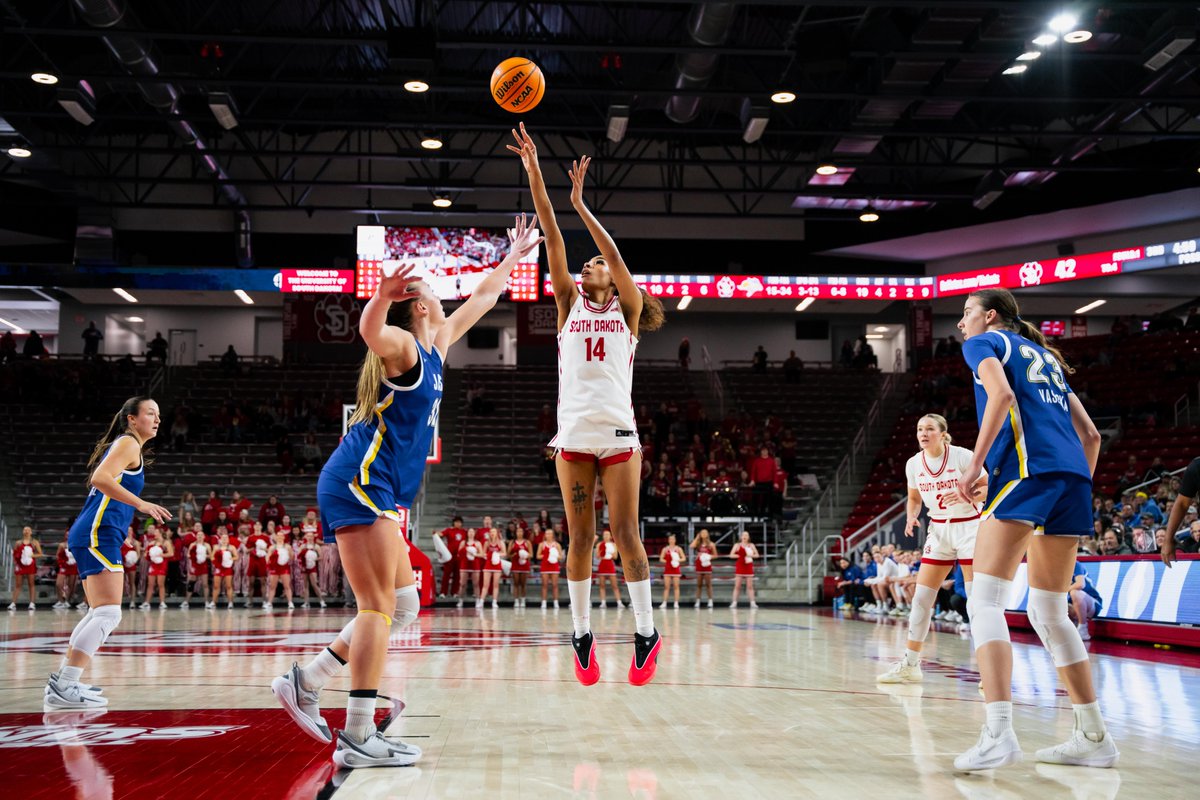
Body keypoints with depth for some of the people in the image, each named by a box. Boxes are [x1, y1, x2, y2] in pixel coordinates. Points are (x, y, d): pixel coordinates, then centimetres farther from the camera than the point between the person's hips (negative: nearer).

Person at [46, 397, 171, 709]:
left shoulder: (125, 446, 26)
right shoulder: (128, 443, -3)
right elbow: (100, 478, -19)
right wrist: (140, 503, -22)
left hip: (91, 535, 11)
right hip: (99, 533, -11)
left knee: (99, 613, 19)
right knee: (108, 614, -17)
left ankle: (61, 680, 22)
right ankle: (64, 688, -22)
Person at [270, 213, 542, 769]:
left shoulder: (433, 349, 21)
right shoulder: (403, 345, -5)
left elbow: (480, 301, 36)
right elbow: (371, 331, -31)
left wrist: (513, 258, 43)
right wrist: (381, 297, -52)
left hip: (374, 492, 10)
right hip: (361, 483, -10)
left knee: (402, 607, 9)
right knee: (379, 608, -13)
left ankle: (304, 683, 12)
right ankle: (358, 739, -14)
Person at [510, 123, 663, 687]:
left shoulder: (627, 310, 10)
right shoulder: (569, 306, 14)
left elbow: (614, 253, -4)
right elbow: (553, 241, 6)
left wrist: (580, 204, -7)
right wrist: (532, 171, -1)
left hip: (618, 433, -2)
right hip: (573, 433, 2)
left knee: (624, 532, -5)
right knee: (580, 536, 3)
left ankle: (646, 632, 1)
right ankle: (581, 633, 10)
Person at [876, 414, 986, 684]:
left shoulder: (963, 456, -13)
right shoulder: (913, 464, 0)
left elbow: (988, 487, -8)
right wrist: (911, 518, -6)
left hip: (969, 527, -4)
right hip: (938, 530, 5)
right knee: (920, 597, 1)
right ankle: (910, 664, 9)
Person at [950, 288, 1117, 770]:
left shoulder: (985, 343, 11)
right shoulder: (1046, 357, 30)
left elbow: (1002, 394, -11)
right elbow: (1090, 434, 25)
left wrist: (975, 464, -11)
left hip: (1027, 468, -7)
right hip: (1073, 477, 8)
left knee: (985, 599, -12)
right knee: (1048, 613, 14)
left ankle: (999, 731, -27)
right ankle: (1094, 737, 14)